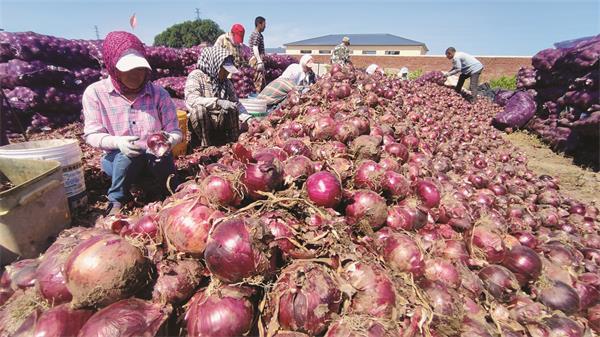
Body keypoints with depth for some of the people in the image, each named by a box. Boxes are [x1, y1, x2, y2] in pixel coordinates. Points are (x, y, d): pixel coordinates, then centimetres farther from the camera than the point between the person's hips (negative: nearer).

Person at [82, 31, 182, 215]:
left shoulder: (159, 93, -7)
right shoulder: (95, 93, -7)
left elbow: (175, 131, -8)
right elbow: (92, 135, -8)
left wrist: (168, 141, -33)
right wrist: (118, 142, -30)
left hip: (156, 158, 0)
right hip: (117, 159, 0)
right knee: (127, 154, -33)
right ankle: (117, 201, -6)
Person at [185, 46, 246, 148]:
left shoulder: (226, 82, 10)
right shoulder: (196, 76, -8)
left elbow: (236, 102, 12)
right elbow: (191, 100, -24)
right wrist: (218, 102, -35)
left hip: (221, 121, 5)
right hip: (199, 121, -5)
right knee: (199, 108, -34)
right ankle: (205, 145, -21)